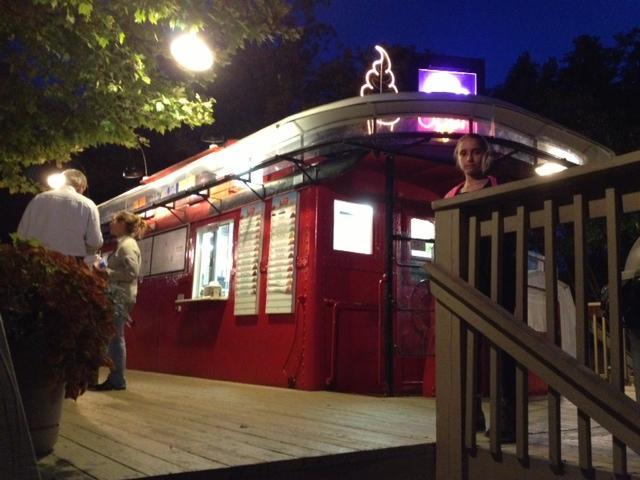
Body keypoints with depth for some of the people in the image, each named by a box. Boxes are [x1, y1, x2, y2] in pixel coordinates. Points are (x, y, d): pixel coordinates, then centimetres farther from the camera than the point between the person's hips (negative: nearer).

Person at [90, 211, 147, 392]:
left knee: (115, 337, -10)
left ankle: (117, 380, -7)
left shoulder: (128, 244, -9)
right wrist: (105, 271, 9)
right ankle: (115, 378, 12)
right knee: (113, 338, 9)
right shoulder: (123, 244, 21)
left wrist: (106, 272, -15)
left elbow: (132, 273, -19)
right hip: (116, 296, 10)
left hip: (121, 297, -10)